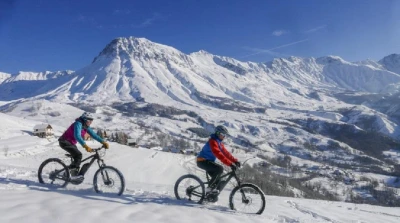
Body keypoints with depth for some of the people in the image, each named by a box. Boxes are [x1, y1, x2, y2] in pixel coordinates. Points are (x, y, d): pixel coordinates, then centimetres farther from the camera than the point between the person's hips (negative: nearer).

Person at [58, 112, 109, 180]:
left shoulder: (86, 126, 2)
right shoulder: (78, 124, -25)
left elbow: (93, 135, 1)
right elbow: (77, 136, -40)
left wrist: (103, 142, -10)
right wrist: (85, 146, -51)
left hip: (71, 142, 9)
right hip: (64, 141, -9)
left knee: (77, 157, 8)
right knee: (78, 155, -21)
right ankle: (74, 174, -16)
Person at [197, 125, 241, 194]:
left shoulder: (219, 142, 12)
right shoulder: (213, 141, -20)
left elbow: (225, 152, 8)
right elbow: (219, 154, -31)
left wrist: (235, 161, -4)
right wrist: (230, 164, -36)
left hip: (208, 161, 10)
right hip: (202, 161, -10)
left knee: (217, 178, 3)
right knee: (220, 169, -25)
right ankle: (209, 188, -16)